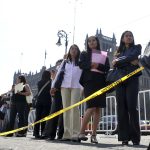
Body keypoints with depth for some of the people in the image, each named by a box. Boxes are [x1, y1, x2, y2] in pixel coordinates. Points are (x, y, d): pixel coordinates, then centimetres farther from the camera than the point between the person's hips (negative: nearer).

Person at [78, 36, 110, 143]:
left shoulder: (104, 55, 16)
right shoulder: (85, 54, 14)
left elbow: (107, 68, 4)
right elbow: (81, 65, -2)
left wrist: (98, 65, -12)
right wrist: (91, 65, -16)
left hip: (100, 82, 3)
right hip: (89, 81, -3)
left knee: (98, 108, -1)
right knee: (91, 107, -15)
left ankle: (94, 135, 4)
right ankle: (82, 132, -6)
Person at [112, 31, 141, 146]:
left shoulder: (137, 48, 15)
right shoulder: (119, 51, 21)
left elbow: (132, 56, -7)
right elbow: (115, 64, 2)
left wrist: (119, 61, -1)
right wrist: (130, 62, -8)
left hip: (132, 80, -3)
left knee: (132, 106, -13)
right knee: (122, 108, -4)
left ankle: (135, 137, -8)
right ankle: (125, 137, -2)